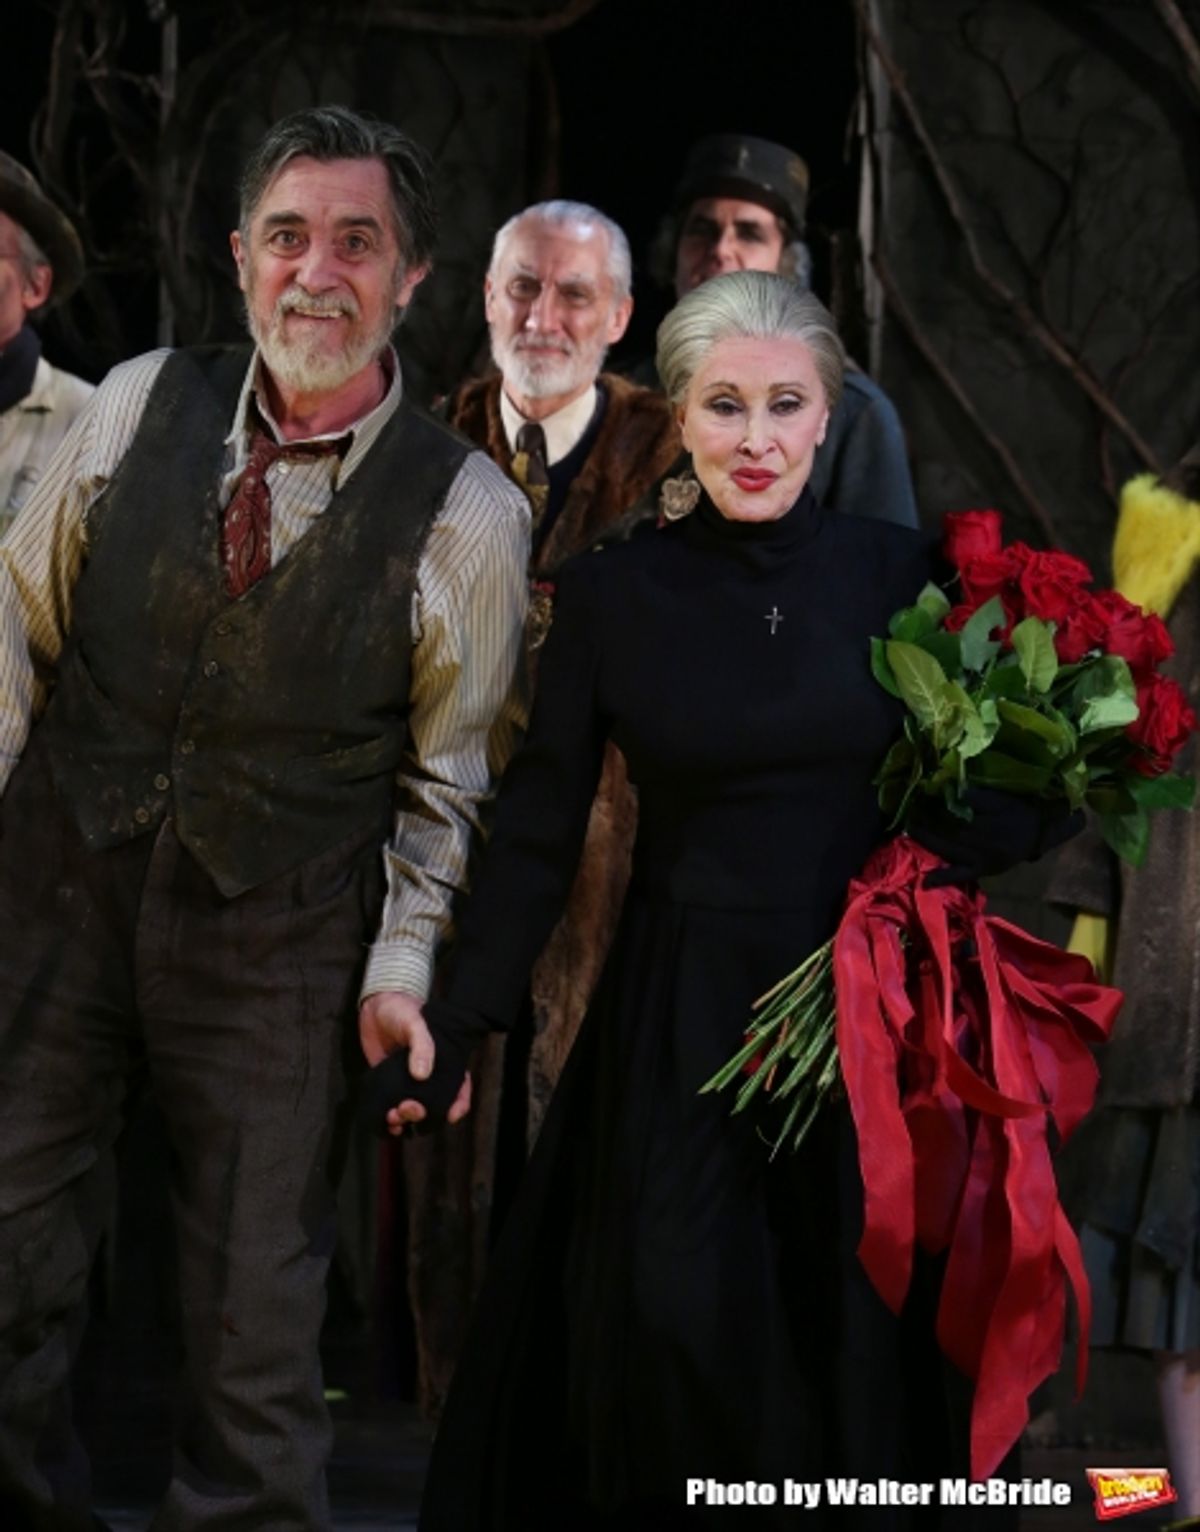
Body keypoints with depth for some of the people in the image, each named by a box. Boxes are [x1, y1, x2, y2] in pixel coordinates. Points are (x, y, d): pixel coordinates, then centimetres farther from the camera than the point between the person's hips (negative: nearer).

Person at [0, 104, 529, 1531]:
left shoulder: (468, 512, -7)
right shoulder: (140, 403, -1)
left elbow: (445, 775, 0)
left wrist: (401, 970, -4)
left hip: (279, 934, -2)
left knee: (258, 1291, 6)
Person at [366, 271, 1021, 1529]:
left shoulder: (897, 574, 0)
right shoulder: (612, 595, -2)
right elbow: (539, 826, -2)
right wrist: (455, 1021, -9)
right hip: (679, 1014, -1)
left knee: (854, 1320, 4)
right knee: (676, 1326, -4)